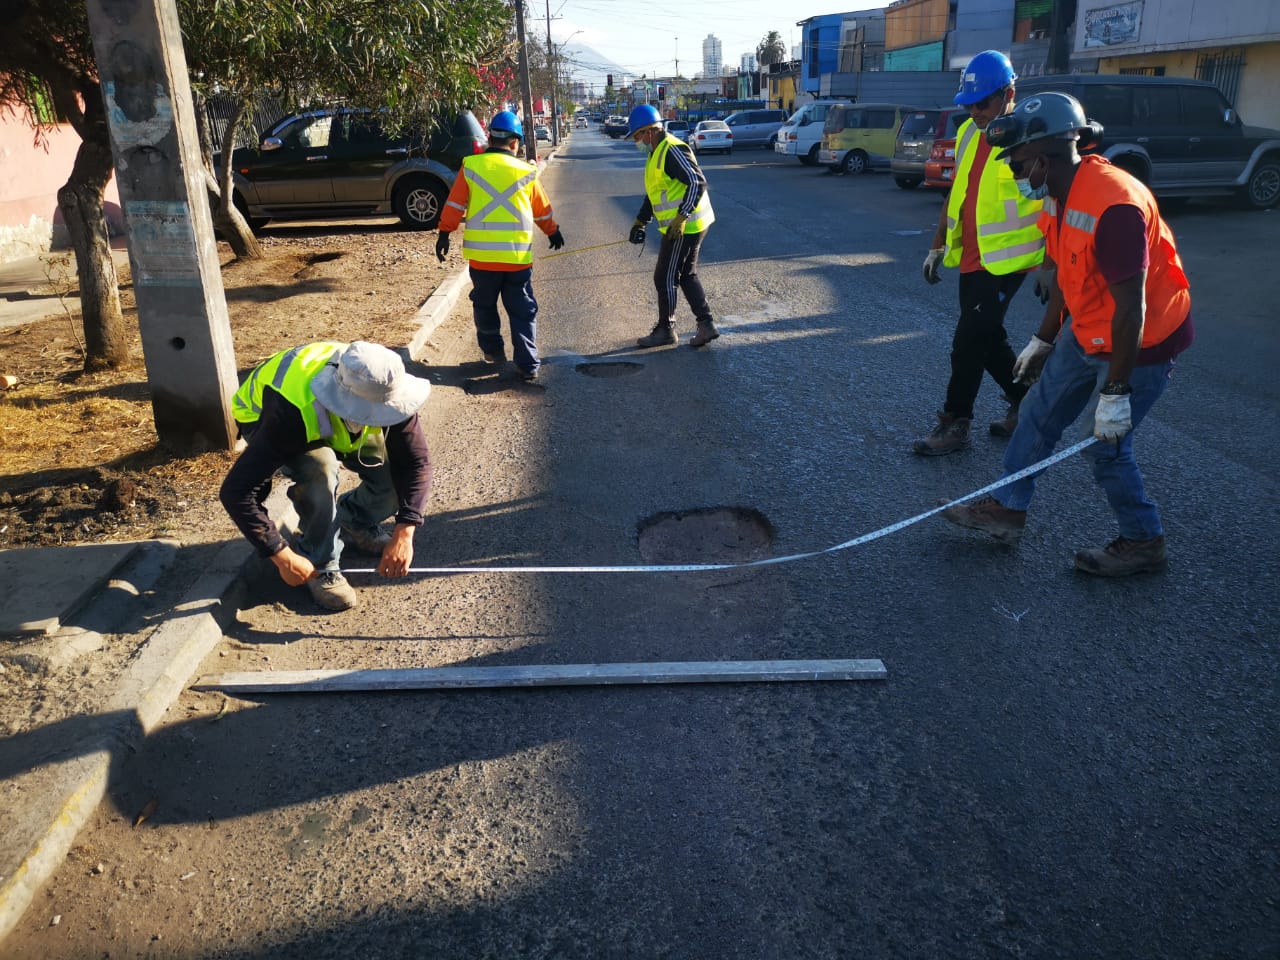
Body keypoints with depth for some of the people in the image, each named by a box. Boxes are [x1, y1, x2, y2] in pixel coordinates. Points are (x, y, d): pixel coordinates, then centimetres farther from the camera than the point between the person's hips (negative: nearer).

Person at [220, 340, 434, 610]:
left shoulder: (383, 390, -33)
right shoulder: (294, 414, -44)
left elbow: (416, 461, -26)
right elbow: (236, 491, -41)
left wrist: (404, 534, -36)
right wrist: (283, 557, -39)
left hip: (339, 425, 4)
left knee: (398, 477, -18)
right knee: (320, 469, -37)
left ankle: (352, 521, 13)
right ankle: (320, 564, -14)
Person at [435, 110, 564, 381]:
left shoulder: (470, 167, 0)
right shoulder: (526, 172, 4)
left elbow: (454, 204, 0)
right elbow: (542, 210, 15)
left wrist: (444, 234, 9)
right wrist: (553, 232, 32)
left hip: (481, 254, 0)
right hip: (518, 256, 0)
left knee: (485, 305, 19)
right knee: (523, 311, 5)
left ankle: (493, 351, 29)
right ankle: (528, 364, 0)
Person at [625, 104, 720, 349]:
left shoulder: (673, 150, -17)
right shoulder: (656, 153, 15)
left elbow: (698, 182, -25)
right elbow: (653, 193, 25)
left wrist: (681, 217, -29)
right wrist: (640, 222, 24)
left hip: (685, 227, -10)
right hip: (678, 228, 10)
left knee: (665, 278, -1)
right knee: (687, 276, 15)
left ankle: (665, 330, 12)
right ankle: (706, 324, 17)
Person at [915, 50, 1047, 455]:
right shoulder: (968, 133, 9)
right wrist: (938, 245, 18)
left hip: (1004, 262, -8)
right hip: (970, 259, 8)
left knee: (968, 342, -7)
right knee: (989, 339, 14)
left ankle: (955, 425, 5)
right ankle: (1025, 404, 31)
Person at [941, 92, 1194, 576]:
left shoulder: (1114, 205, -30)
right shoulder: (1062, 195, -1)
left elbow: (1131, 306, -29)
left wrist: (1115, 392, -25)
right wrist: (1042, 341, 20)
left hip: (1139, 342, -9)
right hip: (1086, 333, 9)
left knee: (1107, 447, 1)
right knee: (1039, 416, 13)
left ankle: (1143, 544, 22)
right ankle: (1007, 509, 28)